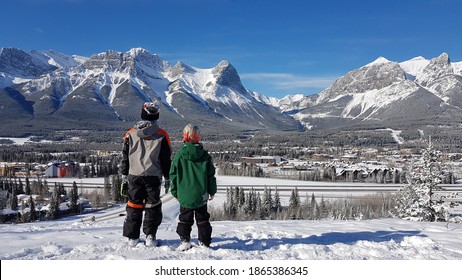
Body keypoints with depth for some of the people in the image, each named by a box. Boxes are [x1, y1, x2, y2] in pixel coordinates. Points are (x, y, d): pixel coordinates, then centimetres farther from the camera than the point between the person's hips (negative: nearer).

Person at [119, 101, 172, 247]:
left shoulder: (130, 134, 4)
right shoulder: (161, 135, -3)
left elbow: (125, 157, 7)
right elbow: (166, 159, 0)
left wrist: (124, 175, 15)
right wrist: (167, 178, 7)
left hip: (134, 176, 2)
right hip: (153, 177, -2)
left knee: (134, 206, 11)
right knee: (152, 206, 8)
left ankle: (132, 237, 16)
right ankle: (150, 236, 8)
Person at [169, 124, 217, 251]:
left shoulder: (179, 154, -6)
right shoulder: (205, 155, -2)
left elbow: (173, 175, -1)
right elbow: (211, 175, 3)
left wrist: (175, 192, 10)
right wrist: (212, 191, 14)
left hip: (185, 195, -1)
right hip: (201, 195, 1)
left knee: (185, 218, 12)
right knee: (203, 219, 12)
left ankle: (185, 240, 8)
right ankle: (204, 242, 15)